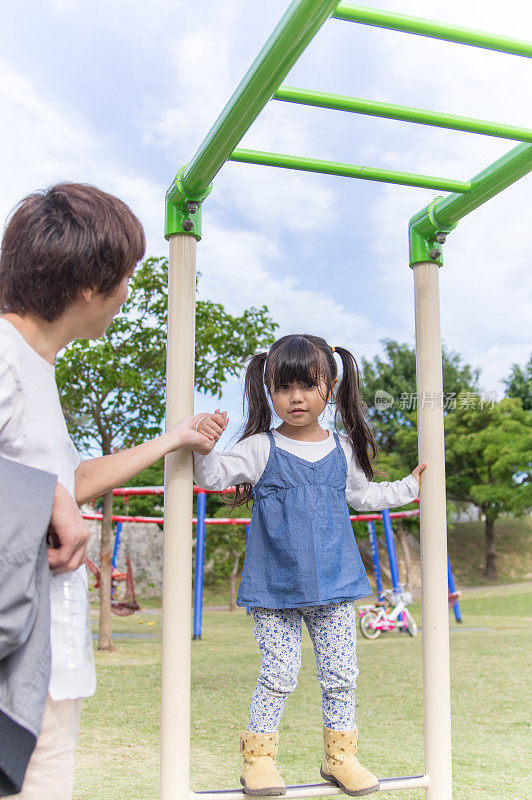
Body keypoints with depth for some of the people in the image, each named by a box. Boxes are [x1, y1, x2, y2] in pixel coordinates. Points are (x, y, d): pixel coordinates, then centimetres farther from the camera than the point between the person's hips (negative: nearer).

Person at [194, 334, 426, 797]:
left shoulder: (342, 450, 7)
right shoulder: (261, 449, -4)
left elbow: (364, 495, 24)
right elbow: (213, 475, -12)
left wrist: (411, 486, 22)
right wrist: (202, 446, -30)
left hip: (334, 583, 3)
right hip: (275, 587, -3)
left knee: (341, 673, 9)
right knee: (278, 675, -1)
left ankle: (341, 755, 25)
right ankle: (258, 756, 15)